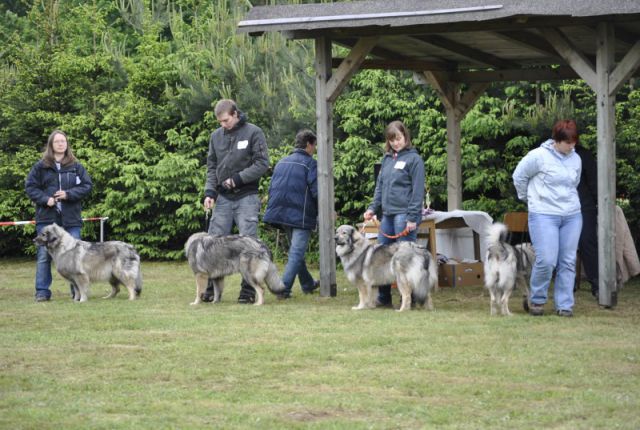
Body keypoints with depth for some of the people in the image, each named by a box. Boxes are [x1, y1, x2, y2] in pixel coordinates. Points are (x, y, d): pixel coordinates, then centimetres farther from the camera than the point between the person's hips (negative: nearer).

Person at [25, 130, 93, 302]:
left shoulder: (76, 167, 6)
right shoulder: (40, 166, 3)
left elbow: (87, 186, 3)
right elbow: (30, 186, 3)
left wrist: (68, 194, -11)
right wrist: (45, 199, -12)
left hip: (71, 218, 1)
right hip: (47, 218, -1)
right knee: (44, 255, -1)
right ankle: (42, 292, 3)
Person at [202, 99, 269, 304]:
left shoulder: (253, 133, -3)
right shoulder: (216, 136, 11)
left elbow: (262, 163, -7)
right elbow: (212, 166, 14)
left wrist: (238, 179, -14)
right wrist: (210, 191, 0)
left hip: (246, 197, -4)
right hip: (223, 198, 4)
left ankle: (248, 290, -1)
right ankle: (212, 288, 6)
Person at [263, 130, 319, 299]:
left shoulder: (281, 163, 14)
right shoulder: (310, 164, -8)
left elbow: (271, 189, 16)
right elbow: (316, 192, -14)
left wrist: (275, 211, 24)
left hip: (282, 214, 7)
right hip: (301, 215, -7)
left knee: (296, 250, 21)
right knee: (296, 253, -6)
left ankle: (308, 284, 33)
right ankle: (284, 288, -16)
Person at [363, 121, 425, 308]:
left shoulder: (414, 159, -5)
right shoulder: (387, 159, 15)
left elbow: (418, 190, -10)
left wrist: (412, 218, -15)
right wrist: (373, 208, 8)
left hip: (404, 215, -7)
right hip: (388, 214, 7)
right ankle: (384, 298, 15)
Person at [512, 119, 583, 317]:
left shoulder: (576, 159, 7)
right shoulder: (539, 156, -9)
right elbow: (519, 176, 2)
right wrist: (528, 198, 11)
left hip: (572, 216, 5)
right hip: (544, 215, -5)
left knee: (568, 262, 2)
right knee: (546, 260, -11)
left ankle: (565, 305, 9)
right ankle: (537, 300, 9)